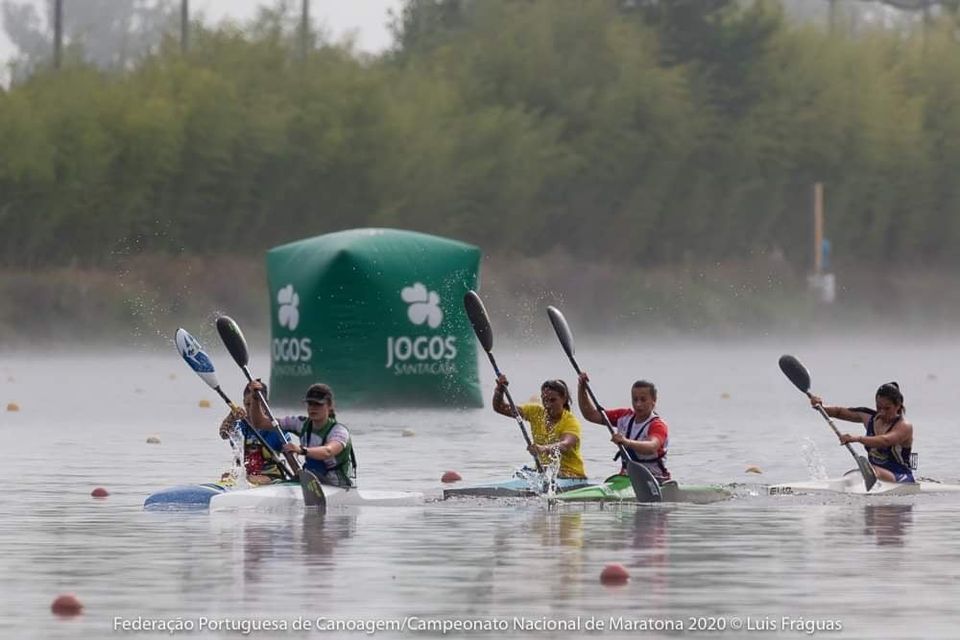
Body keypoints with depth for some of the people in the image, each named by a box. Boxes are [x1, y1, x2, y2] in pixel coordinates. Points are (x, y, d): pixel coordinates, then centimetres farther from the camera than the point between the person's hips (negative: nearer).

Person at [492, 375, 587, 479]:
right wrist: (499, 391, -20)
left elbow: (565, 446, -35)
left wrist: (543, 449, -54)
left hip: (572, 475, -5)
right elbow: (500, 408, 1)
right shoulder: (536, 412, 3)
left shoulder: (571, 422, -14)